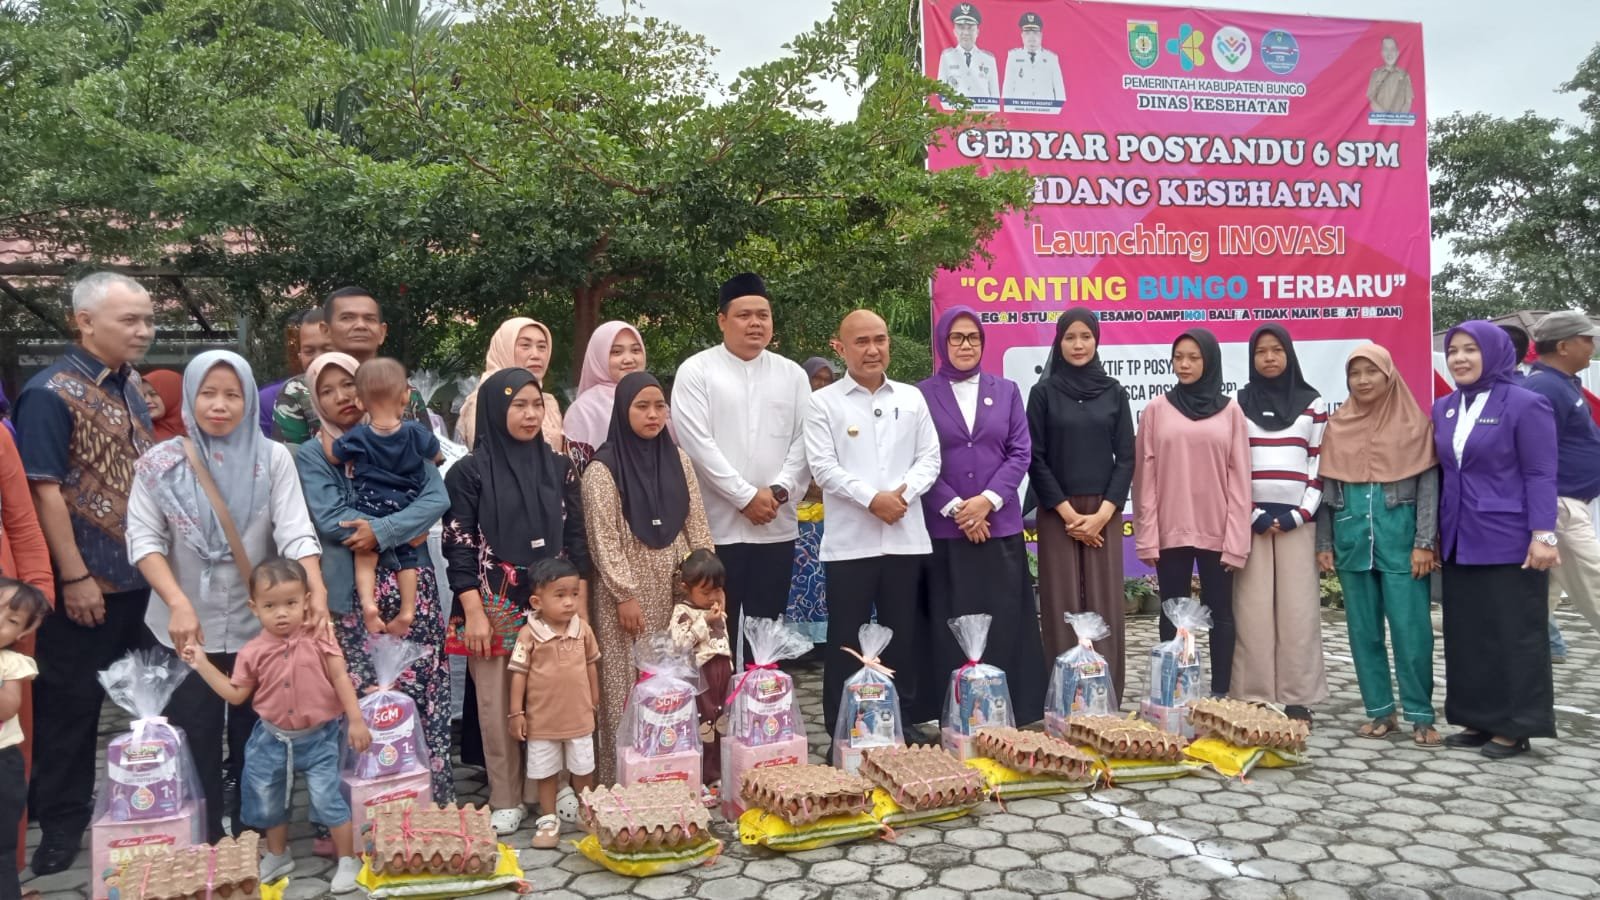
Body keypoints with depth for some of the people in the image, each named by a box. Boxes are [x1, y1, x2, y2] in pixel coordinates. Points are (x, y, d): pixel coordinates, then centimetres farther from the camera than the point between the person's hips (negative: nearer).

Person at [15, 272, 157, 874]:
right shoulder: (51, 393, -13)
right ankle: (61, 821, 21)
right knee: (71, 702, 6)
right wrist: (74, 577, -17)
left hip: (140, 574, 7)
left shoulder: (131, 386, 9)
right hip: (88, 581, -7)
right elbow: (45, 490, -16)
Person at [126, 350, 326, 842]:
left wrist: (317, 590, -27)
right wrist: (178, 604, -22)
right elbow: (144, 538, -7)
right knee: (194, 743, 8)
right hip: (187, 629, 0)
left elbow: (295, 532, -10)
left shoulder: (273, 458, -2)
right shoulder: (160, 463, -1)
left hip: (258, 626, 0)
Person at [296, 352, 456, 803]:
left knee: (426, 686, -1)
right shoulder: (311, 455, 6)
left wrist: (382, 530, -16)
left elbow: (438, 498, -4)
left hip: (411, 580, 1)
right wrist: (405, 530, -10)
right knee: (360, 698, 0)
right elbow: (328, 519, -10)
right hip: (352, 589, -1)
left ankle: (435, 798, 8)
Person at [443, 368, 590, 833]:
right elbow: (458, 546, -5)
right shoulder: (469, 471, -2)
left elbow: (577, 539, 10)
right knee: (498, 703, 4)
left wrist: (579, 605, 6)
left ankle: (556, 788, 18)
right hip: (496, 607, -2)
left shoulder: (559, 467, 8)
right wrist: (473, 612, -11)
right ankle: (506, 800, 16)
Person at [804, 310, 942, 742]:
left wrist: (903, 492, -11)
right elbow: (823, 467, -7)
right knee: (845, 639, 3)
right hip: (849, 540, -3)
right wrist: (872, 498, -17)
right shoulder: (823, 403, 1)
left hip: (906, 537, 3)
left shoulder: (912, 398, 11)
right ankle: (841, 730, 13)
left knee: (903, 635, 11)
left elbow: (930, 458, 6)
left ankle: (904, 720, 25)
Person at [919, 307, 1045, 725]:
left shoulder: (1006, 391, 11)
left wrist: (987, 500, -10)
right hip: (944, 529, -2)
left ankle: (1007, 713, 12)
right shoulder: (921, 394, 4)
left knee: (1003, 624, 3)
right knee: (950, 626, 2)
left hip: (1000, 526, 2)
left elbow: (1021, 452, 4)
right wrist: (954, 508, -12)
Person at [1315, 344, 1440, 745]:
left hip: (1400, 539, -3)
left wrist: (1424, 542, -9)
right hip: (1351, 541, 3)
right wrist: (1323, 543, 6)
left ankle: (1421, 715, 8)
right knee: (1363, 630, 7)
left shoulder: (1413, 423, 1)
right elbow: (1326, 488, 10)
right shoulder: (1337, 426, 9)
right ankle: (1380, 711, 16)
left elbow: (1429, 485, -1)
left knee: (1410, 629, -3)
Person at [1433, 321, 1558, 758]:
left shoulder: (1525, 405, -7)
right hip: (1460, 542, 6)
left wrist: (1543, 534, -17)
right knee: (1467, 634, 11)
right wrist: (1436, 532, 12)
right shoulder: (1443, 409, 10)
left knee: (1514, 634, 2)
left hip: (1509, 542, -6)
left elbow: (1540, 474, -10)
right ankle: (1478, 720, 21)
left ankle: (1515, 727, 12)